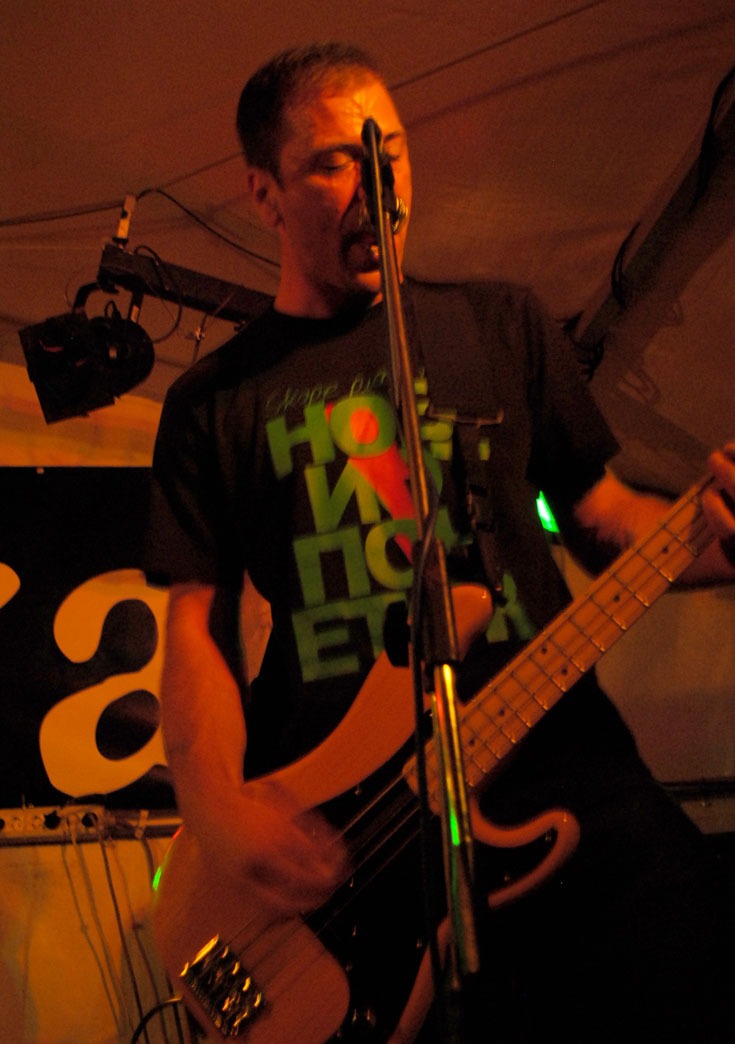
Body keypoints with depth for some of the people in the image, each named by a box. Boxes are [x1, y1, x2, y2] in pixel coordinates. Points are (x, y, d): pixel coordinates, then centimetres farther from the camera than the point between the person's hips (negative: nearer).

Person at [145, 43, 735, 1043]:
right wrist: (218, 810, -9)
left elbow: (602, 512, 17)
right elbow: (197, 626, 8)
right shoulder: (215, 400, 12)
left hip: (557, 763, 1)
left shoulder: (502, 323, 15)